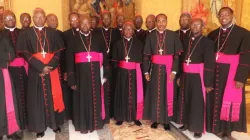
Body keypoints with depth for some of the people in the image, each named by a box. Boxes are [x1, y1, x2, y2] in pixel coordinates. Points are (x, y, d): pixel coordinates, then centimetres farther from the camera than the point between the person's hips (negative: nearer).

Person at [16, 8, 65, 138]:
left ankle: (54, 123, 22)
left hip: (51, 70, 1)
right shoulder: (25, 33, 4)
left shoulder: (53, 33, 8)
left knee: (52, 96, 7)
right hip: (35, 71, -1)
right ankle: (40, 127, 16)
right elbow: (25, 53, -3)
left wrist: (49, 66, -12)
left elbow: (58, 52, 2)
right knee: (37, 98, 4)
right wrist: (41, 67, -14)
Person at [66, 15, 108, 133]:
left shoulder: (98, 38, 7)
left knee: (95, 98, 10)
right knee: (82, 98, 8)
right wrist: (71, 79, -5)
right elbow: (69, 60, 1)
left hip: (95, 72, 1)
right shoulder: (74, 40, 4)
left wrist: (105, 73, -1)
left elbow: (104, 55, 6)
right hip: (81, 73, -1)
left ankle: (95, 122, 28)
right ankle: (83, 124, 25)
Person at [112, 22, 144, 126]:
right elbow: (114, 58, 6)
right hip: (122, 71, 0)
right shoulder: (118, 43, 6)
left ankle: (135, 117, 15)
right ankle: (120, 117, 16)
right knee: (122, 93, 5)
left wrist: (136, 65, -7)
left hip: (134, 71, 0)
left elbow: (141, 58, 3)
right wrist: (118, 65, -6)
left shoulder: (138, 43, 5)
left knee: (134, 94, 3)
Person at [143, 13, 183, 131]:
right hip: (155, 68, 1)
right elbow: (146, 55, 3)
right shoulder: (150, 36, 4)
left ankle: (166, 120, 19)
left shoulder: (173, 35, -1)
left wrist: (174, 71, -11)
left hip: (168, 68, -1)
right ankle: (155, 119, 22)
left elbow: (177, 54, -3)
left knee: (168, 94, 5)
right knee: (154, 94, 7)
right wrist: (146, 71, -2)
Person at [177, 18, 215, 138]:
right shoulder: (186, 41, 10)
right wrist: (179, 76, 6)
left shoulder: (207, 42, -7)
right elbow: (182, 59, 9)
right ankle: (187, 123, 28)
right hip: (186, 76, 5)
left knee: (197, 102, 2)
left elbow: (210, 63, -11)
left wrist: (208, 82, -14)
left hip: (198, 76, -5)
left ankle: (198, 128, 17)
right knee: (185, 100, 12)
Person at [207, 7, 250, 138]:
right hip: (214, 71, 4)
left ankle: (227, 128, 24)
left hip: (232, 72, -3)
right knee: (213, 99, 9)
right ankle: (213, 125, 28)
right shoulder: (212, 34, 8)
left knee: (229, 101, 4)